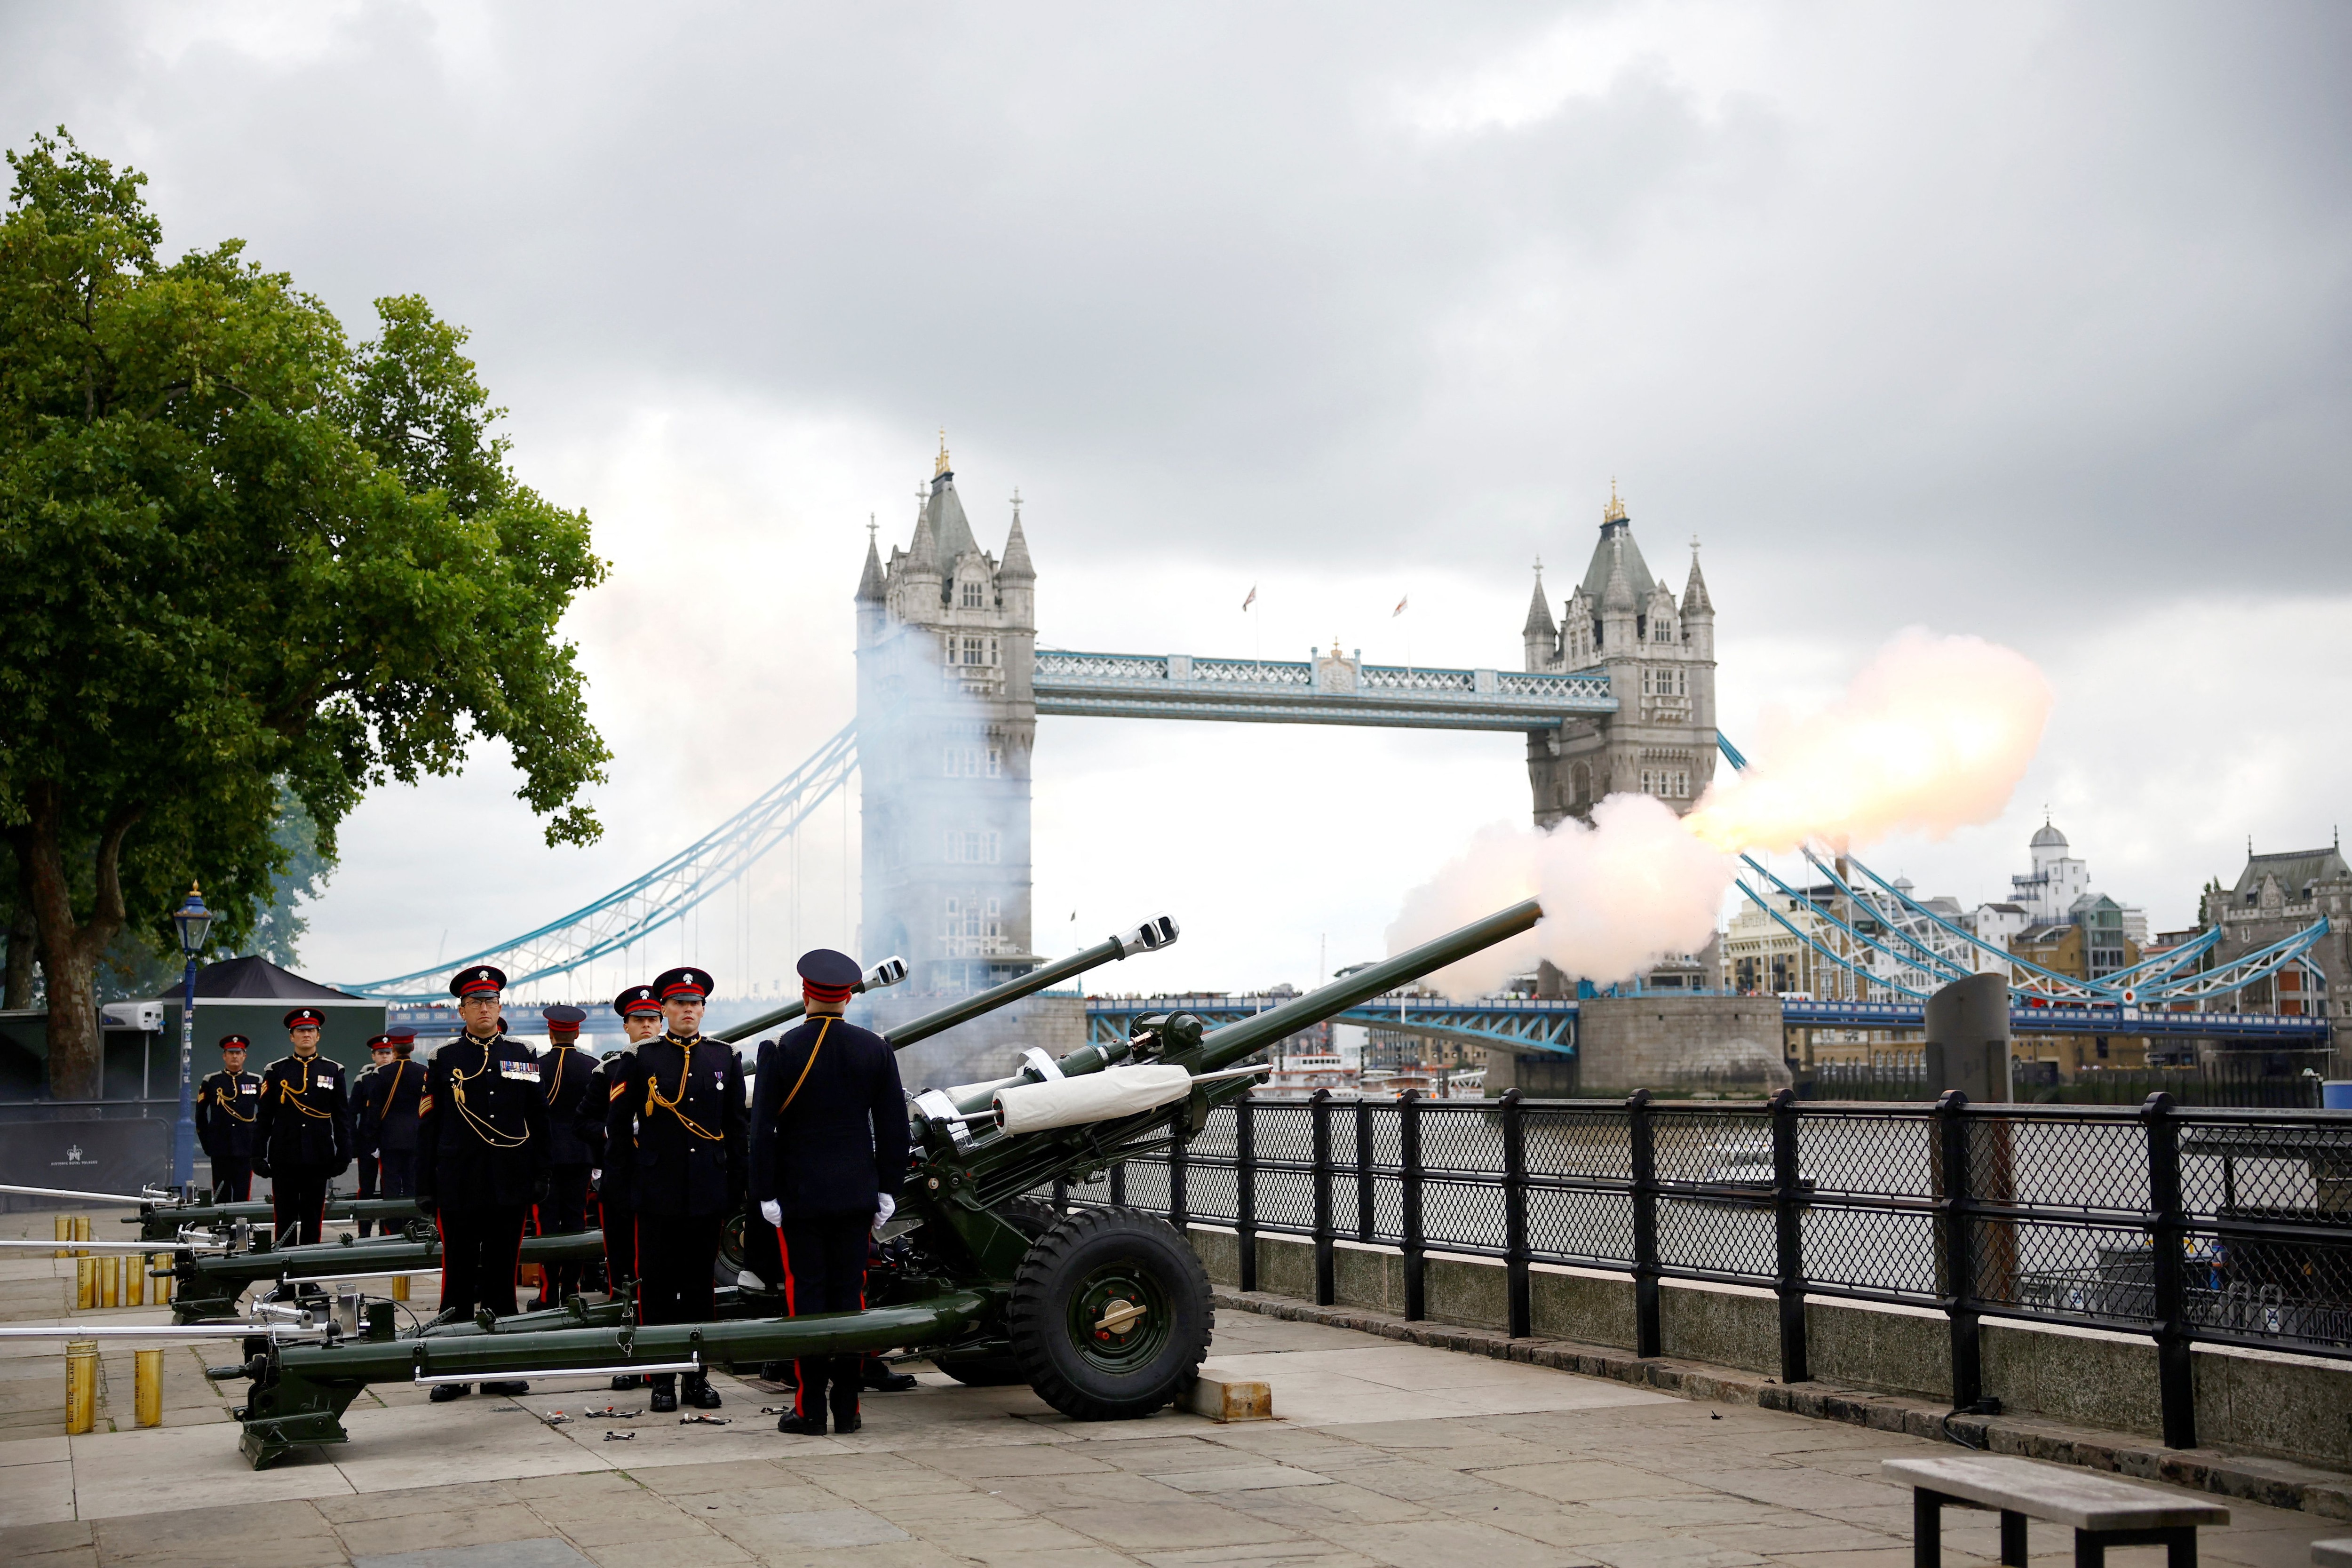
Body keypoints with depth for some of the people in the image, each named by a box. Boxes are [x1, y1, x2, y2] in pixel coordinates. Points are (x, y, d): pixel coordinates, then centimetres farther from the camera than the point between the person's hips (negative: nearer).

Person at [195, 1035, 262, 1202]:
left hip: (245, 1150, 0)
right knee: (221, 1197, 2)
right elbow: (200, 1116, 10)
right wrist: (207, 1143, 6)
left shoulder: (256, 1082, 7)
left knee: (243, 1198, -3)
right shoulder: (211, 1082, 5)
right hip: (220, 1151, 0)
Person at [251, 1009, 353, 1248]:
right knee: (285, 1219, 3)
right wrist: (258, 1155, -1)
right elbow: (263, 1117, 5)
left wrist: (343, 1155, 0)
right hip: (284, 1158, 0)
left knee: (313, 1220, 5)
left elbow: (343, 1118, 6)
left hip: (318, 1158, 0)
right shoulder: (276, 1071, 5)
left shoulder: (334, 1071, 6)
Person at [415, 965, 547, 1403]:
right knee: (458, 1276, 1)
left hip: (509, 1185, 1)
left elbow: (538, 1118, 10)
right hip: (459, 1186, -1)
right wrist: (425, 1187, 0)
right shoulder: (444, 1060, 6)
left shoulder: (521, 1056, 9)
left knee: (502, 1274, 6)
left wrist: (541, 1175, 4)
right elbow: (428, 1126, 5)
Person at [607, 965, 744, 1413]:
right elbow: (617, 1124, 4)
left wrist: (736, 1187, 8)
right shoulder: (641, 1059, 1)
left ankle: (697, 1377, 14)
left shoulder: (725, 1058, 8)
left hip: (708, 1190, 2)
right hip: (658, 1189, -2)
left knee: (700, 1284, 7)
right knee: (658, 1285, 2)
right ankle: (663, 1380, 8)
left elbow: (736, 1128, 11)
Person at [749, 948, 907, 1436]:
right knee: (849, 1294, 7)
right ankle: (847, 1407, 10)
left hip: (799, 1195, -3)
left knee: (806, 1294, 2)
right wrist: (888, 1190, 10)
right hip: (857, 1194, 3)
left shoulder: (781, 1051, -8)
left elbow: (764, 1130, -9)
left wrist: (766, 1194, -3)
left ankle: (810, 1409, 3)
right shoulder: (876, 1049, 1)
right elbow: (894, 1126, 3)